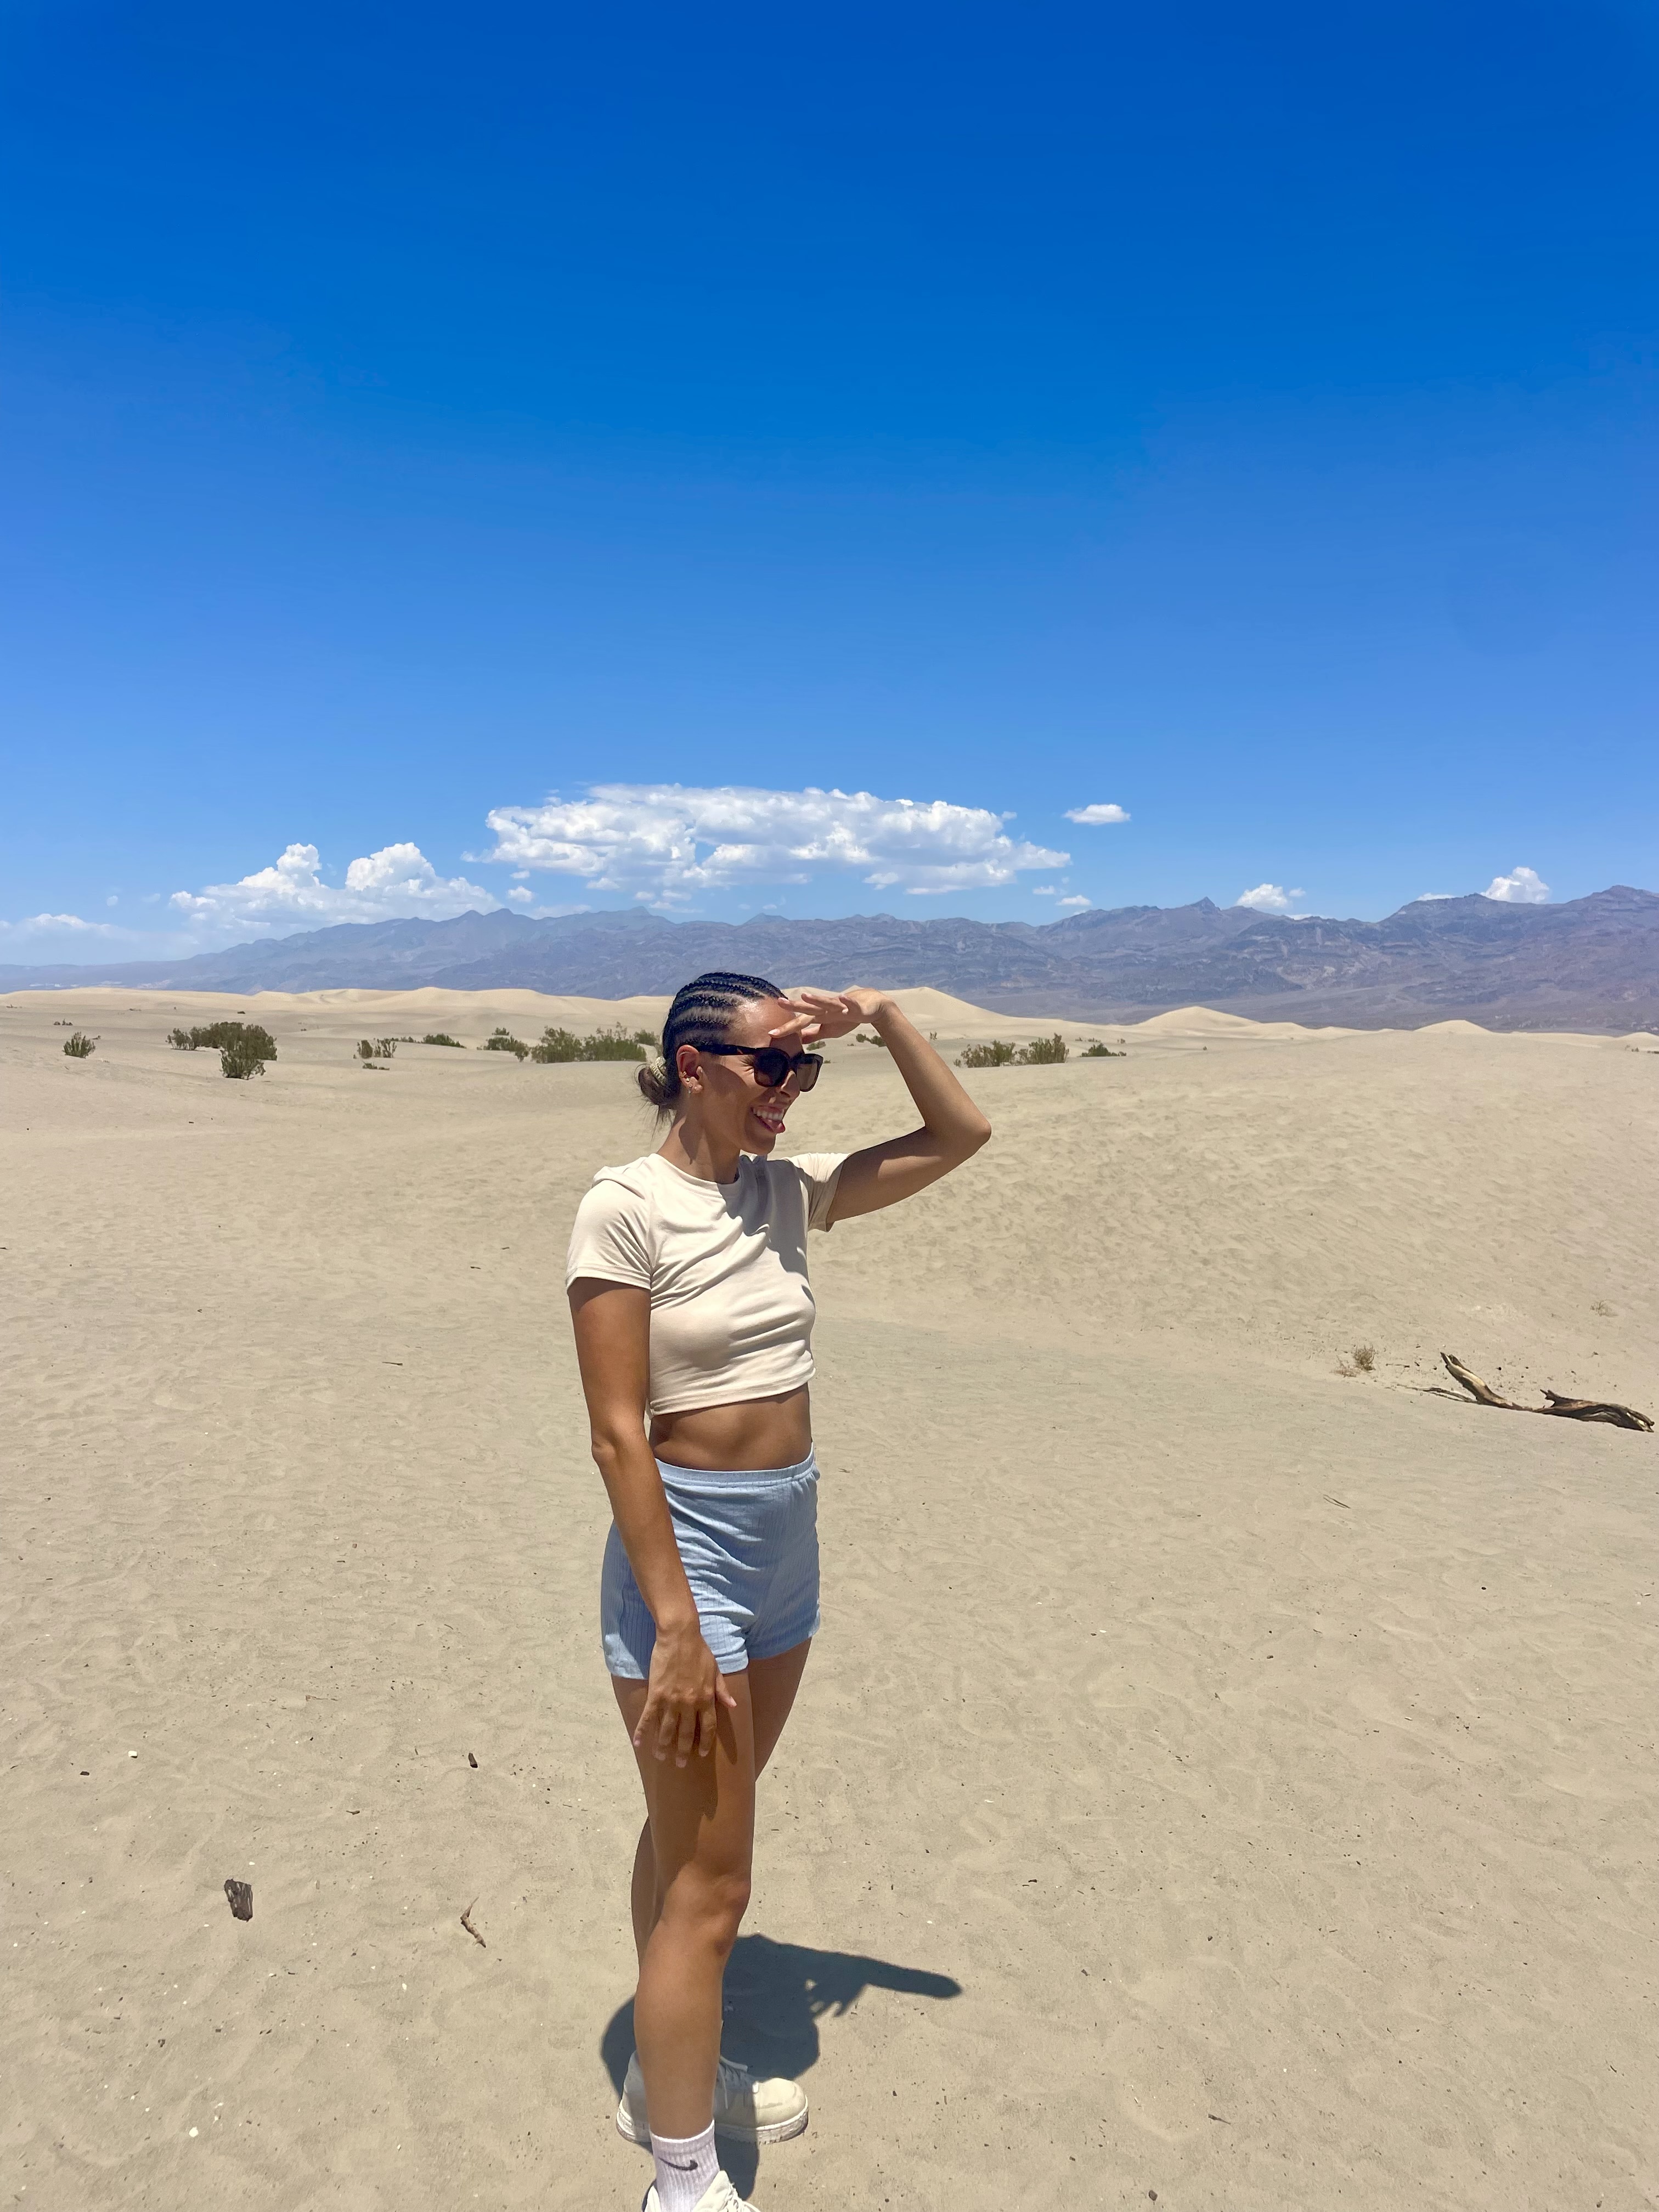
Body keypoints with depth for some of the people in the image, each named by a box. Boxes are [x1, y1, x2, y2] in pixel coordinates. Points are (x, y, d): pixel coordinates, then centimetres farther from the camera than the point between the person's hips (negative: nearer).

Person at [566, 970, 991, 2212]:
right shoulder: (627, 1206, -17)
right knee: (711, 1885, 6)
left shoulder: (787, 1190, 2)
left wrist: (883, 1017, -4)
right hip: (687, 1543, -7)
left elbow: (960, 1138, 7)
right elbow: (618, 1431, -19)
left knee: (693, 1841, 24)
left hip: (787, 1545, 7)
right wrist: (675, 1626, -20)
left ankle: (666, 2077, 46)